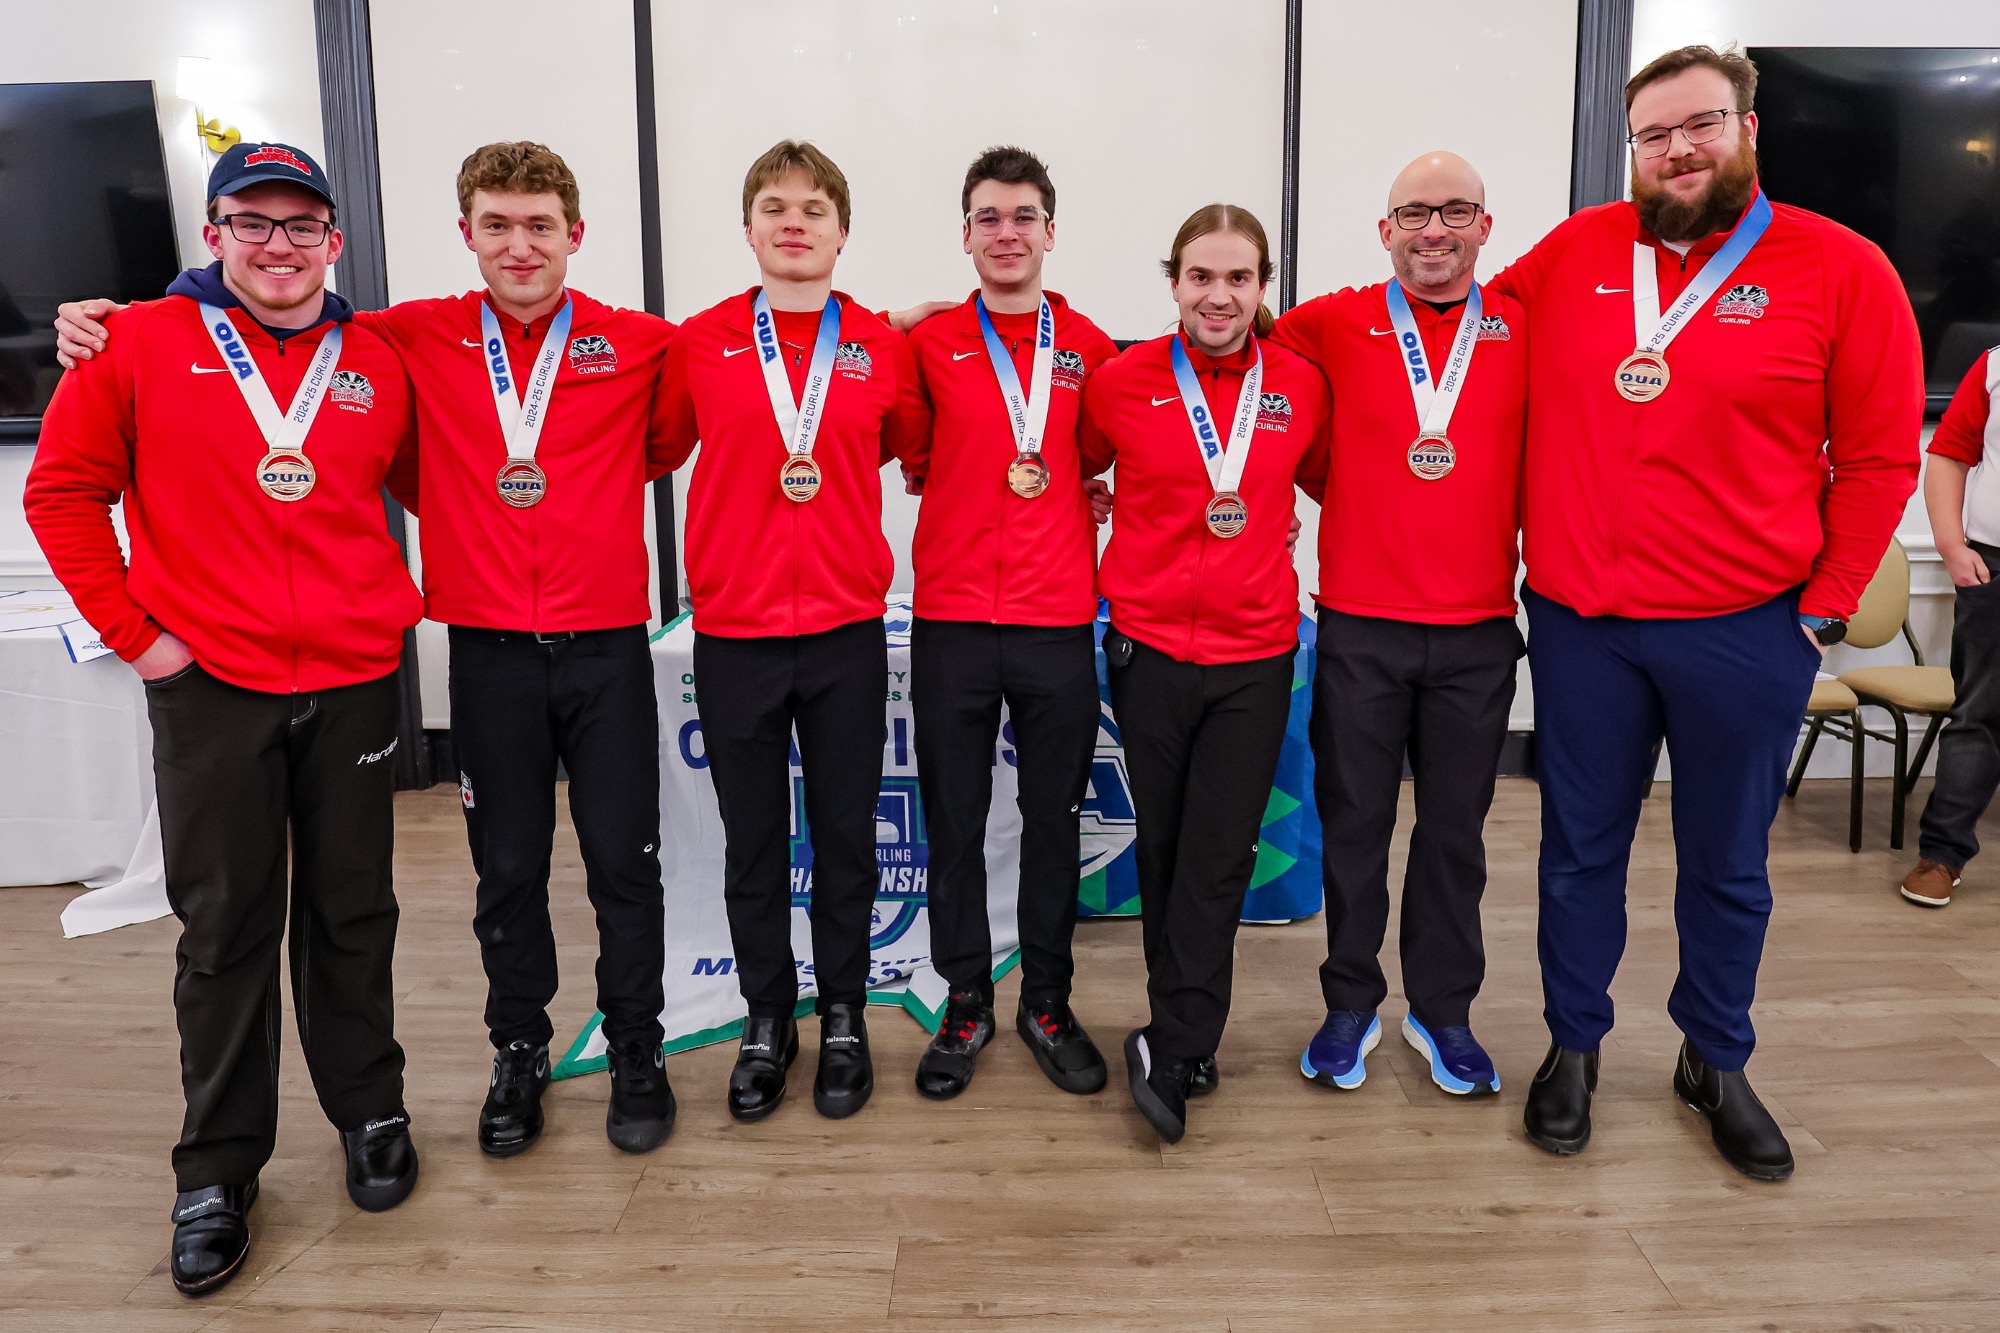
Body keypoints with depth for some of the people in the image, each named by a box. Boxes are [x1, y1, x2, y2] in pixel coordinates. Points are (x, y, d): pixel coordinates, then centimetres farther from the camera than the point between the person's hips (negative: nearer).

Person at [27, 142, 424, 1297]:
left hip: (354, 683, 2)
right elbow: (63, 489, 1)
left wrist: (409, 598, 5)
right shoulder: (144, 344, -1)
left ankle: (371, 1113, 31)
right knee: (225, 929, 7)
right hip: (209, 686, -2)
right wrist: (132, 629, -3)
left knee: (352, 913, 11)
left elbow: (425, 485, 17)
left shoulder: (376, 364, 6)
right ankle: (219, 1169, 22)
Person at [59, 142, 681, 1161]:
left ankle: (637, 1055, 24)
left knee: (623, 863, 6)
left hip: (606, 646, -1)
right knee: (507, 867, 11)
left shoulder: (640, 345, -1)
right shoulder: (417, 339, 3)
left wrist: (607, 492, 3)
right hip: (487, 650, 1)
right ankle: (519, 1056, 30)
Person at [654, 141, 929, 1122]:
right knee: (752, 839, 10)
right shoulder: (698, 343, 1)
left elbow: (917, 452, 17)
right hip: (732, 633, 0)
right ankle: (767, 1019, 28)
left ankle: (844, 1015, 28)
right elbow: (657, 448, 12)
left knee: (845, 832, 10)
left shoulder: (882, 346, 3)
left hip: (846, 632, 0)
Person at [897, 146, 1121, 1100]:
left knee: (1054, 818, 10)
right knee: (953, 822, 8)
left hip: (1059, 622, 1)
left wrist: (1077, 492, 2)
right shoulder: (928, 343, 3)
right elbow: (913, 463, 10)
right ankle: (966, 1002, 25)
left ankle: (1047, 1001, 26)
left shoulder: (1091, 348, 5)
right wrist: (983, 486, 2)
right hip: (952, 621, -1)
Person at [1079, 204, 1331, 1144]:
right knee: (1164, 845, 10)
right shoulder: (1123, 380, -3)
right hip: (1149, 646, 0)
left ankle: (1169, 1049, 7)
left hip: (1254, 652, 1)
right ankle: (1186, 1035, 26)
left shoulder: (1301, 385, 1)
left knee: (1220, 854, -2)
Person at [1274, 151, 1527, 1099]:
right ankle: (1351, 1006, 25)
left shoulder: (1526, 333, 3)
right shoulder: (1331, 325, 0)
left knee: (1455, 828, 11)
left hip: (1478, 629, 1)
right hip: (1360, 626, -1)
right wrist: (1342, 493, 9)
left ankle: (1441, 1010, 28)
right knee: (1354, 822, 8)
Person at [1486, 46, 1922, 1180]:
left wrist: (1825, 609, -4)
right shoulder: (1571, 255, 3)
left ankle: (1717, 1062, 34)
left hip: (1747, 631, -1)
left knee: (1729, 862, 13)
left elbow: (1879, 460, -1)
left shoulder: (1840, 269, -2)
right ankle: (1574, 1045, 32)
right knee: (1581, 848, 13)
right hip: (1579, 624, 2)